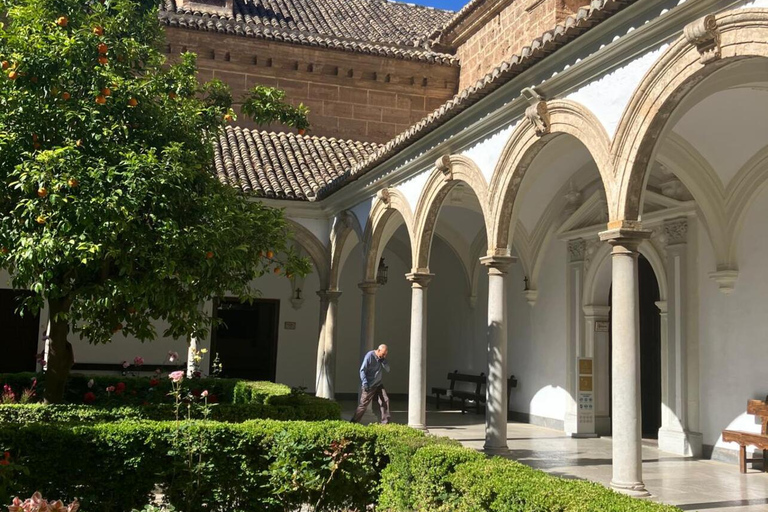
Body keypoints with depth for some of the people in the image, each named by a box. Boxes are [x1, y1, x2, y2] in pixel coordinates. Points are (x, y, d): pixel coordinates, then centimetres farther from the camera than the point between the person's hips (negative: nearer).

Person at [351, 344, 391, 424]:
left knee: (385, 401, -3)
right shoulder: (370, 356, -14)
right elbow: (362, 370, -14)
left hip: (378, 384, 6)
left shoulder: (382, 358, 5)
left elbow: (388, 370, 5)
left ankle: (385, 422, 3)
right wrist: (365, 383, -21)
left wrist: (384, 361, -11)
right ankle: (353, 422, 7)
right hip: (369, 386, -6)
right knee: (363, 404, -3)